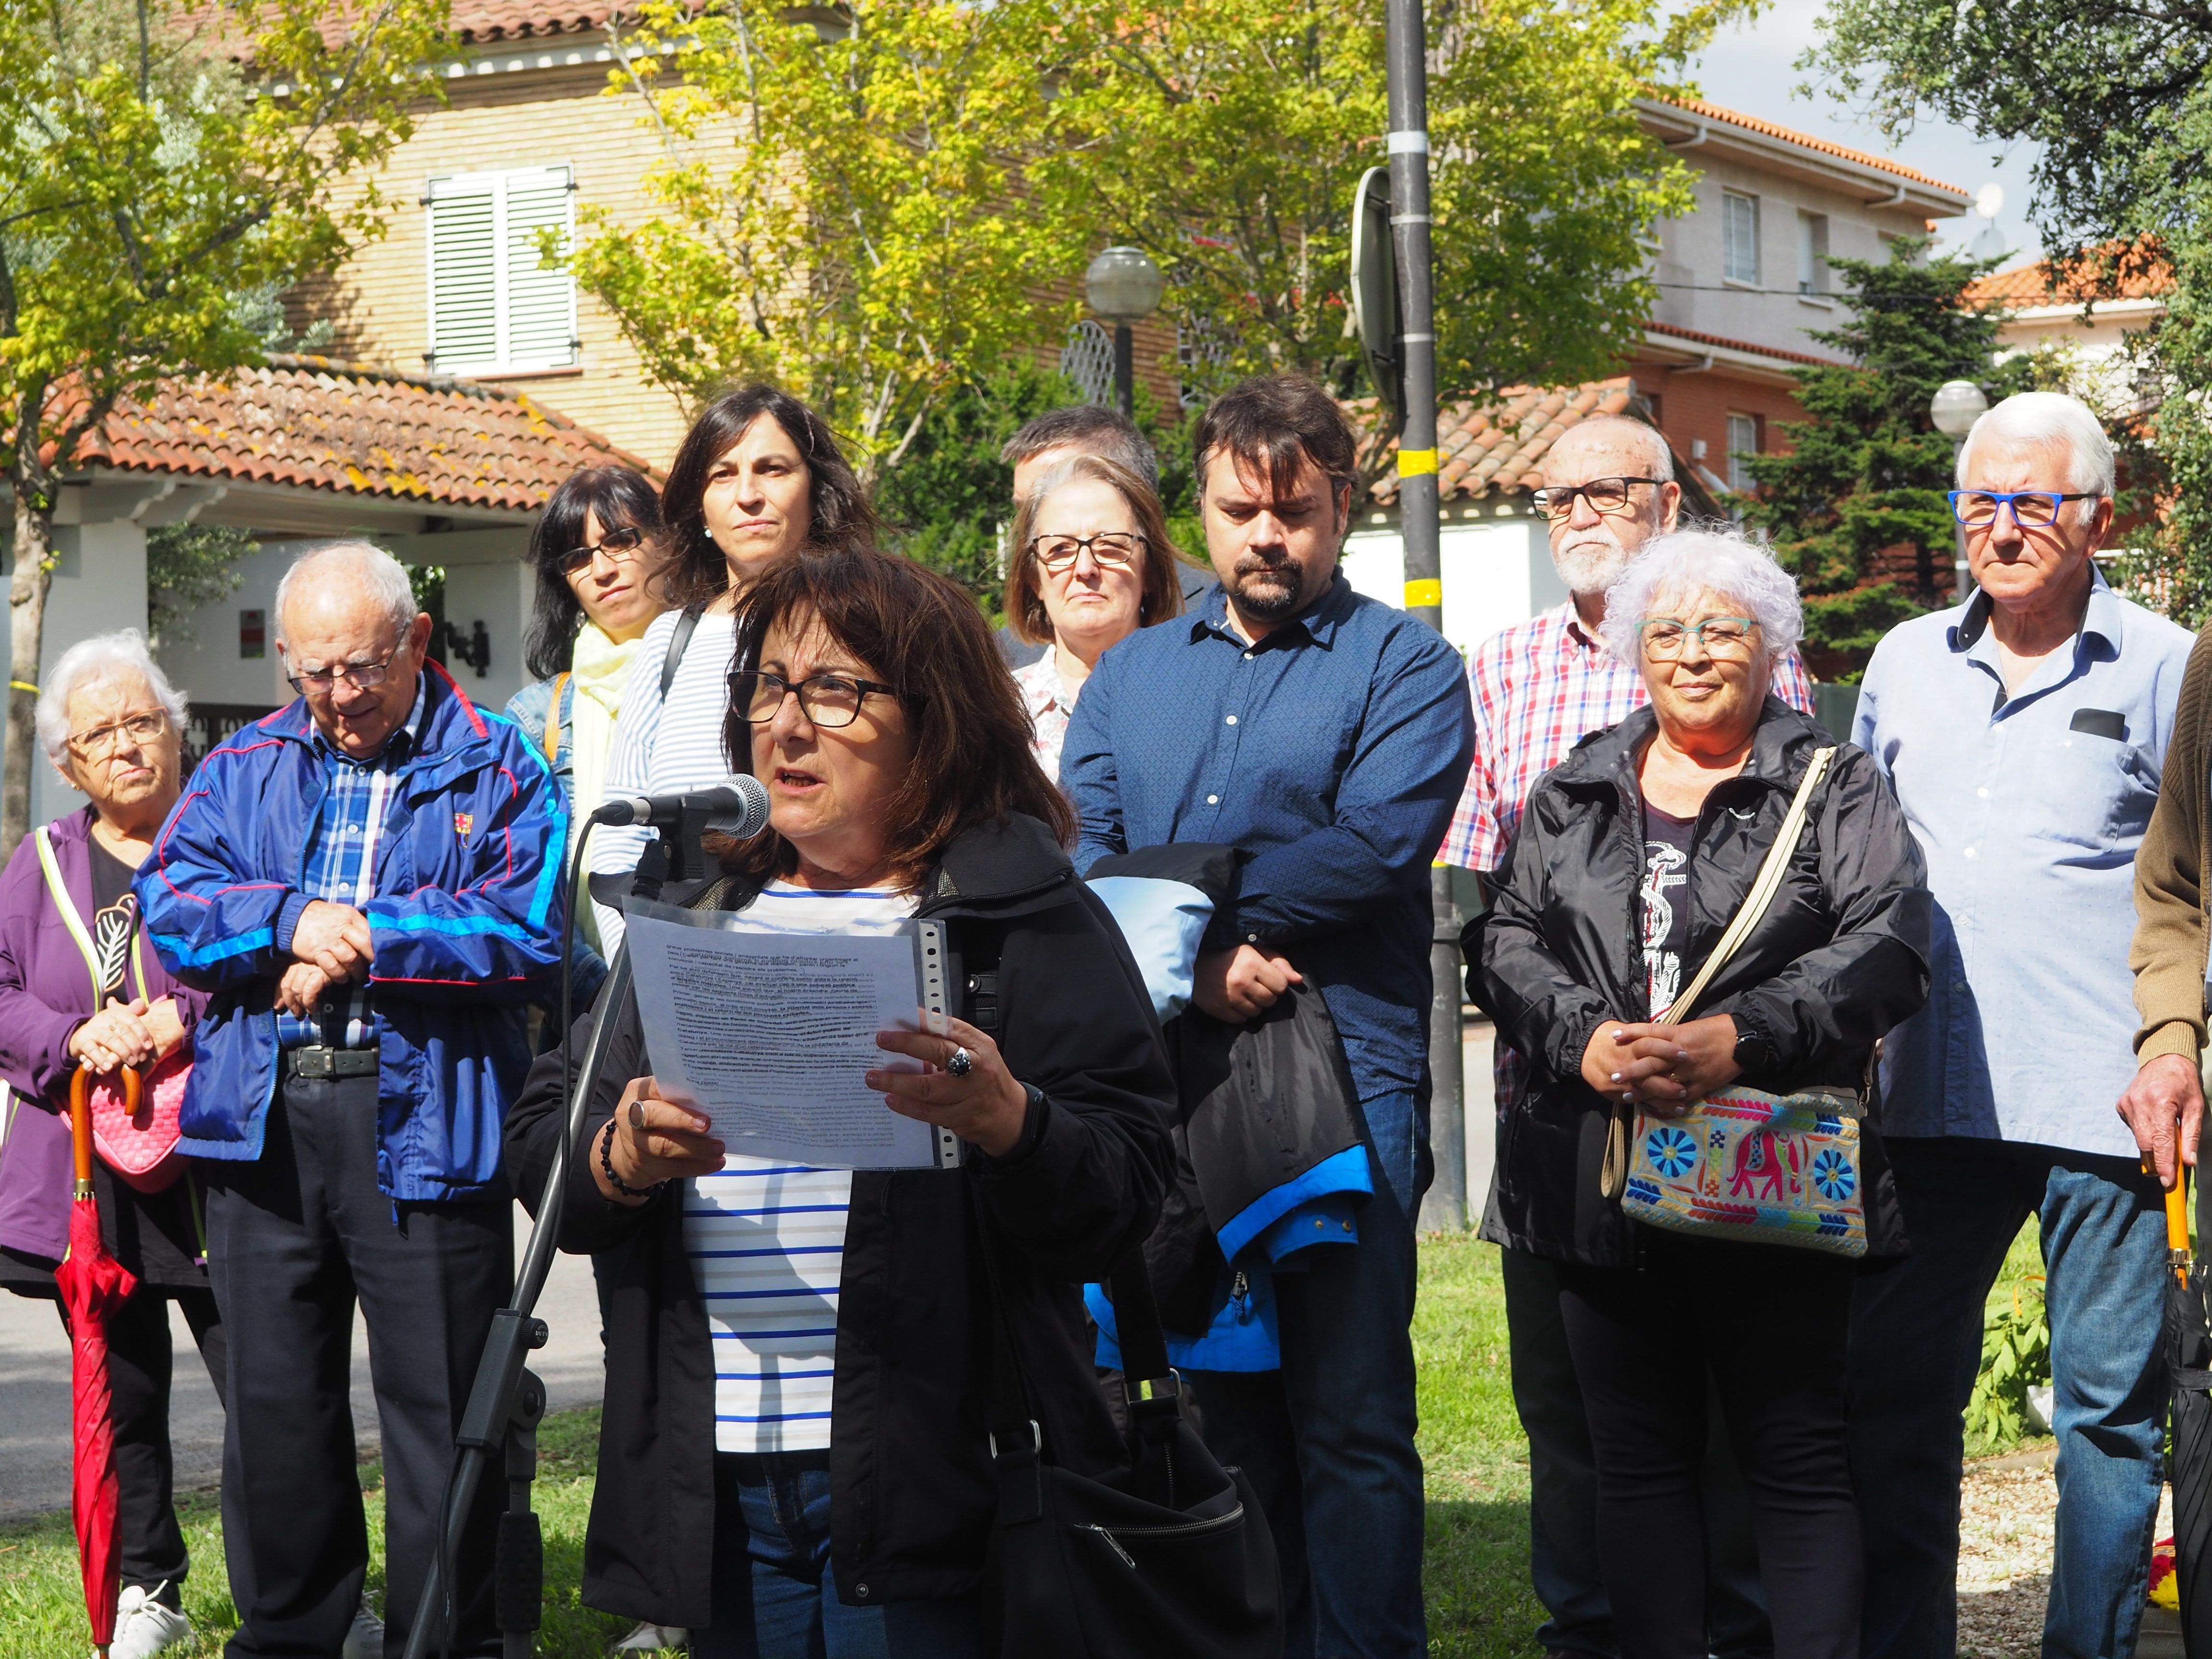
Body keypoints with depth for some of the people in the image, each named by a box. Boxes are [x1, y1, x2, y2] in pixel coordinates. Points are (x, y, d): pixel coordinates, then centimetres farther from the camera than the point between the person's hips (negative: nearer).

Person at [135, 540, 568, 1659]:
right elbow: (169, 900, 2)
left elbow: (525, 932, -12)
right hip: (261, 1121, 4)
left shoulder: (496, 768, 1)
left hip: (425, 1119, -4)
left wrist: (360, 942, -14)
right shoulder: (245, 767, 14)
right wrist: (290, 921, -15)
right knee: (274, 1399, 13)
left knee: (440, 1405, 1)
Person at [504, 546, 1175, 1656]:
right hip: (714, 1472, 4)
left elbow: (1131, 1187, -7)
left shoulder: (1025, 917, 0)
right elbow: (535, 1138, 11)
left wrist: (1008, 1124, -27)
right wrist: (617, 1160, -11)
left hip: (922, 1470, -4)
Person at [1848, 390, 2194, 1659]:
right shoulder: (1905, 663, 14)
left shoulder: (2162, 669, 1)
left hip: (2107, 1106, -4)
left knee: (2110, 1401, 2)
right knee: (1897, 1388, 6)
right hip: (1934, 1099, 4)